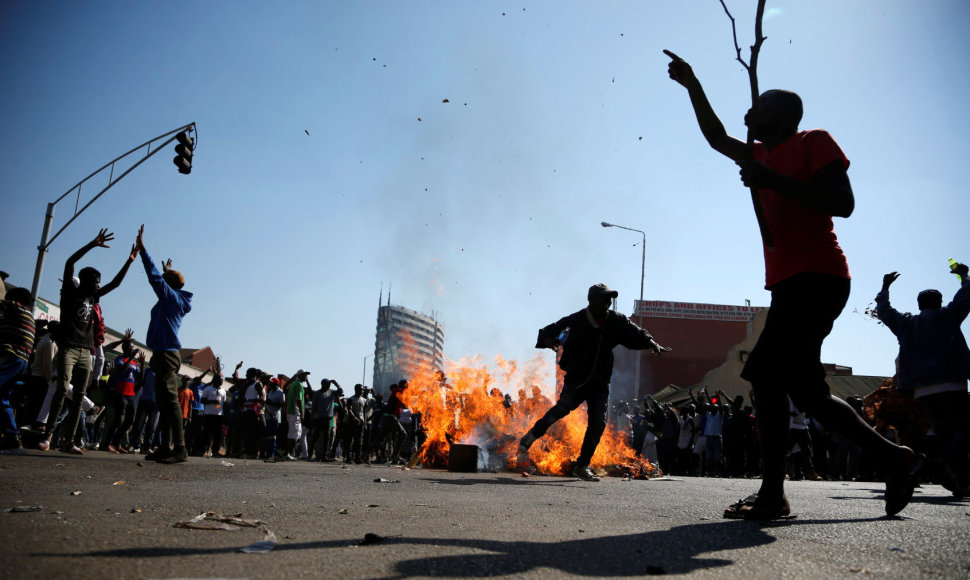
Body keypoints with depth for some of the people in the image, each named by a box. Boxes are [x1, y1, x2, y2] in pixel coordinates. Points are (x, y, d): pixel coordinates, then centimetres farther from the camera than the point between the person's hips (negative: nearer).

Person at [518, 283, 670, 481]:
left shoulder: (616, 321, 4)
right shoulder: (576, 321, -8)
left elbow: (636, 333, 14)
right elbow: (548, 331, -8)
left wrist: (651, 343, -6)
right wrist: (551, 341, -31)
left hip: (600, 381, 4)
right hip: (577, 378, -4)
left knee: (599, 421, -4)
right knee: (564, 406, -26)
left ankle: (582, 466, 8)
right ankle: (532, 435, -4)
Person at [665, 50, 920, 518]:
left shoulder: (814, 142, 1)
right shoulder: (764, 156, 23)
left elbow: (843, 203, -12)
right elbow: (716, 137, 31)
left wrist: (772, 180, -16)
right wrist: (691, 85, 26)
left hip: (817, 278, -9)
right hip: (787, 283, 9)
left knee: (767, 374, -18)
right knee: (805, 391, 7)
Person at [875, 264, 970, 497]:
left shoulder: (906, 324, 15)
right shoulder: (946, 316, 6)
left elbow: (883, 310, 30)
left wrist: (885, 287, 43)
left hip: (921, 392, 4)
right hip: (950, 386, -4)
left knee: (945, 434, 9)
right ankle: (950, 459, -31)